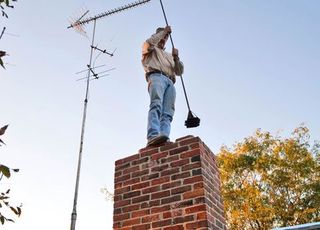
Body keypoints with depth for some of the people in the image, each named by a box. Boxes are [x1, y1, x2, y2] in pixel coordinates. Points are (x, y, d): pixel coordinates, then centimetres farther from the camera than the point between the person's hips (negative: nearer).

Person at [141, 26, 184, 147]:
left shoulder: (169, 55, 41)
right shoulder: (151, 50, 29)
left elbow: (179, 71, 27)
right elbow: (149, 42, 1)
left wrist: (176, 57, 11)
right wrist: (164, 31, 12)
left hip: (170, 82, 5)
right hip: (156, 76, -5)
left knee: (168, 113, -19)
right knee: (156, 105, -31)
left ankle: (164, 136, -38)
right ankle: (153, 136, -47)